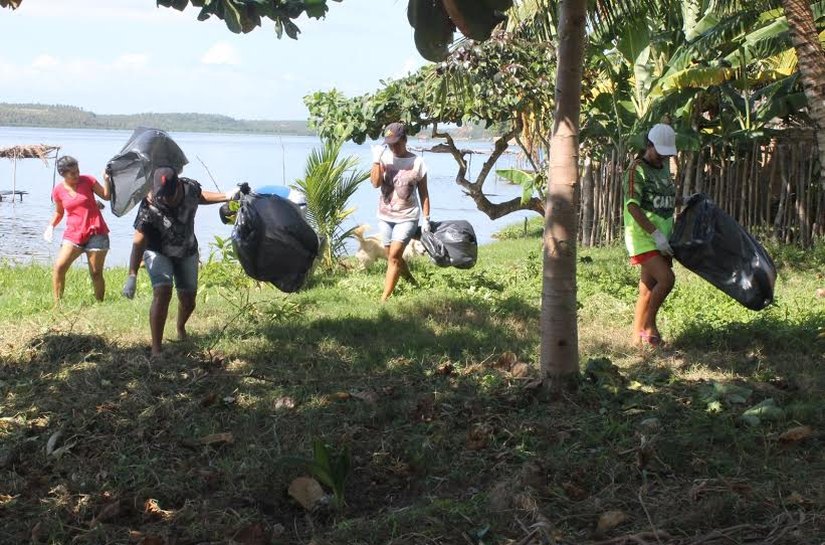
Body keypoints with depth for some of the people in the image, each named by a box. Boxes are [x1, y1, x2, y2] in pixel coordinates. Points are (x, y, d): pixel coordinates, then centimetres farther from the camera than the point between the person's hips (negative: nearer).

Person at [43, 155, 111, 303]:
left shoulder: (87, 180, -1)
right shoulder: (58, 190, 2)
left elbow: (106, 196, 3)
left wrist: (106, 180, -13)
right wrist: (51, 226, 0)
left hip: (95, 233, -1)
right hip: (73, 234, 1)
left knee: (96, 273, 1)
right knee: (59, 266, -13)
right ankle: (57, 303, -4)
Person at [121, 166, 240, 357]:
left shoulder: (190, 187, -22)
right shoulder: (149, 207, -33)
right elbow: (139, 242, -34)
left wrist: (226, 196, -1)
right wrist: (132, 276, -41)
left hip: (187, 252, 4)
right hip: (158, 253, -4)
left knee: (188, 300, 11)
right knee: (162, 293, -26)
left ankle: (180, 328, 47)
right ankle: (156, 350, -21)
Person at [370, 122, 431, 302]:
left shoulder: (417, 162, -6)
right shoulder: (384, 157, -2)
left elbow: (423, 193, 0)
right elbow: (375, 183, -15)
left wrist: (426, 218, -2)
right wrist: (376, 160, -21)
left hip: (407, 218, -4)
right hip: (385, 217, 4)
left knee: (394, 256, -15)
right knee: (395, 257, 13)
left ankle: (384, 299, -14)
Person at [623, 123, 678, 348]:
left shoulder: (664, 167, 15)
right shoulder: (637, 170, -10)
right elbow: (633, 206, -19)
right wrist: (656, 234, -23)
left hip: (663, 238, 7)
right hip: (643, 237, -7)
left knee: (649, 288, 7)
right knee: (666, 279, -20)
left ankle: (639, 335, 13)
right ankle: (649, 325, -7)